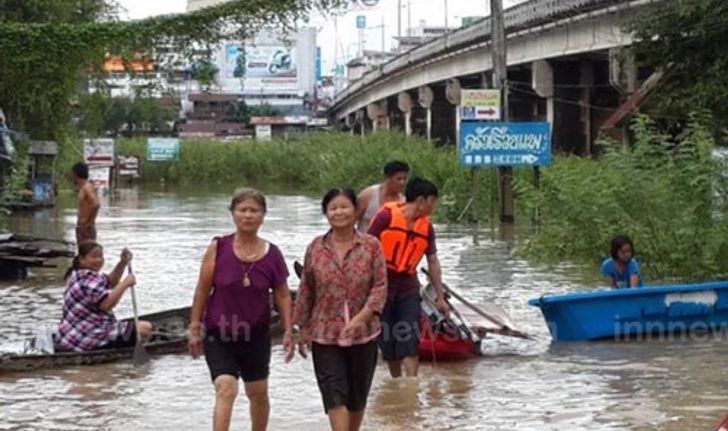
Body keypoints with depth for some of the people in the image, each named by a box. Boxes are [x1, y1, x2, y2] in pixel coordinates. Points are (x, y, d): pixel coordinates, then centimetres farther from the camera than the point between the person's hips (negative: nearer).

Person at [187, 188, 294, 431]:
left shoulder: (272, 254, -3)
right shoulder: (218, 248, -8)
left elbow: (282, 295, 5)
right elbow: (202, 290, -3)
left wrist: (288, 332, 0)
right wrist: (194, 328, -2)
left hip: (256, 335, 3)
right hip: (219, 335, -3)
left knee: (258, 393, 15)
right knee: (226, 389, -19)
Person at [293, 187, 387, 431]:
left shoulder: (371, 246, -2)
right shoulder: (316, 247, 2)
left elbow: (380, 286, -6)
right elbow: (306, 290, 8)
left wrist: (361, 317, -19)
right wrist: (303, 329, 9)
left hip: (363, 334, 0)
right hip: (325, 335, 0)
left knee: (357, 395, 11)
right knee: (334, 395, -9)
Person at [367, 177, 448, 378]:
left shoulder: (426, 227, 4)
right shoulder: (386, 216, -11)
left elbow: (433, 262, 11)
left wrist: (440, 297, 11)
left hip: (408, 289, 3)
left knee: (409, 342, -9)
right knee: (387, 340, 6)